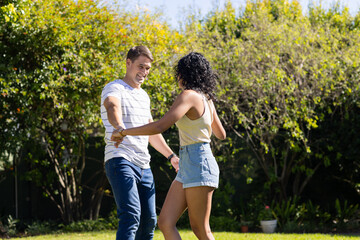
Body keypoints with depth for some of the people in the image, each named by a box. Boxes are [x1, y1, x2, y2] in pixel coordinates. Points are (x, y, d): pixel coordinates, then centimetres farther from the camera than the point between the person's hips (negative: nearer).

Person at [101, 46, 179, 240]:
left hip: (144, 165, 8)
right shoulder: (114, 89, -6)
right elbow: (112, 108, -30)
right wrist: (119, 127, -52)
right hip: (120, 161, -8)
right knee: (131, 216, -23)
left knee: (148, 220, 8)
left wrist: (171, 155, 34)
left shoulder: (144, 96, 21)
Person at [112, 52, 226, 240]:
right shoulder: (206, 99, 14)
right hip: (187, 170, 9)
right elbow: (221, 135, 26)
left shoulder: (188, 96, -13)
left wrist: (124, 132, -13)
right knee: (165, 222, 0)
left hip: (199, 166, -9)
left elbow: (159, 127, -24)